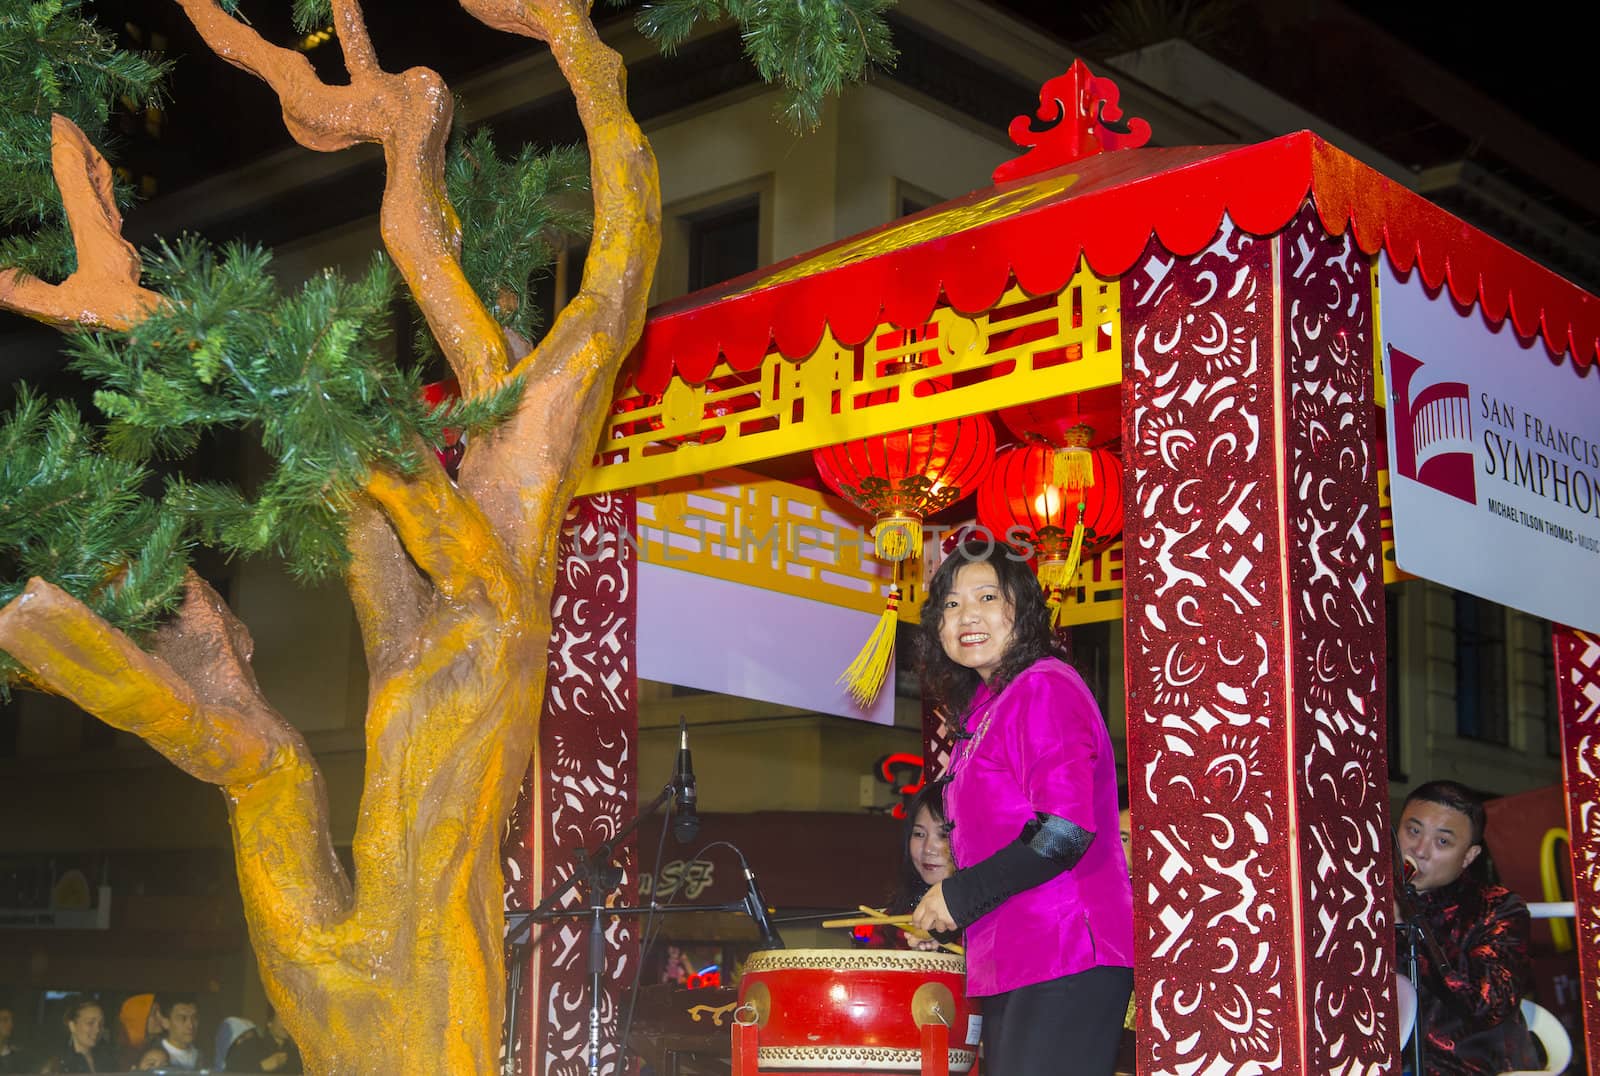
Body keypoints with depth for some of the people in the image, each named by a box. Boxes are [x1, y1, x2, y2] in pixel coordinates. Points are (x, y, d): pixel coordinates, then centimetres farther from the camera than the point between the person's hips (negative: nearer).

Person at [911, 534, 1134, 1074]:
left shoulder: (1046, 687, -11)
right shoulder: (983, 707, 18)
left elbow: (1067, 831, -19)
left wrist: (962, 894, -13)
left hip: (1064, 956, -10)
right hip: (1008, 965, 10)